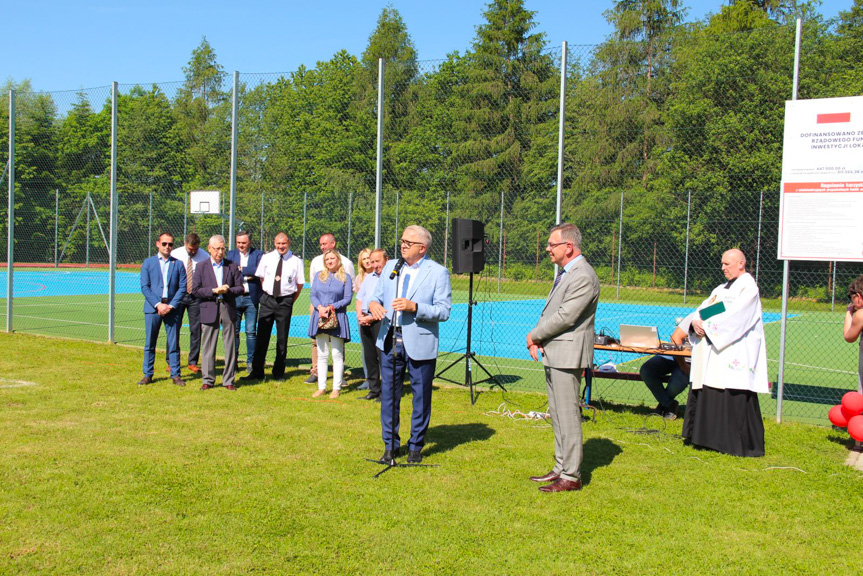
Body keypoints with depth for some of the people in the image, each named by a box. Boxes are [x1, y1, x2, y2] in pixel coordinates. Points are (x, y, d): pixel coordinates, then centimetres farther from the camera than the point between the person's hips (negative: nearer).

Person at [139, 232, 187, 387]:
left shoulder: (178, 264, 8)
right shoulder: (148, 263, 6)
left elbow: (182, 287, 2)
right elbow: (144, 287, 0)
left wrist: (171, 306, -9)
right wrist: (158, 304, -11)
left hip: (172, 309, 0)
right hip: (153, 308, 0)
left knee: (174, 343, 2)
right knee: (149, 343, 4)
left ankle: (175, 375, 9)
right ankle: (148, 375, 13)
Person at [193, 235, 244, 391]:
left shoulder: (232, 266, 9)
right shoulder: (202, 267, 6)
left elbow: (240, 288, 7)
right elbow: (196, 290, -2)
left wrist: (228, 290, -13)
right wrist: (214, 291, -14)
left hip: (228, 309, 1)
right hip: (209, 310, -1)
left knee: (230, 347, 2)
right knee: (208, 347, 3)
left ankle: (228, 380, 10)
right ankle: (208, 380, 13)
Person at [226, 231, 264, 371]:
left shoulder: (258, 254, 4)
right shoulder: (231, 254, 11)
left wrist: (241, 269, -10)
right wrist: (247, 275, -12)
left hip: (251, 298, -2)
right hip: (234, 297, 2)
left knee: (251, 332, 0)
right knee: (233, 331, 4)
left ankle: (250, 362, 9)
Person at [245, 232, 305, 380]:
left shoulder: (296, 261, -3)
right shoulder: (266, 258, 2)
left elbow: (300, 284, 3)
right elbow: (261, 278, 13)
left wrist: (290, 301, 4)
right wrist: (266, 294, 9)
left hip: (285, 301, -1)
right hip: (267, 300, 1)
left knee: (282, 339, 6)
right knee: (261, 337, 1)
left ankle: (278, 372, 17)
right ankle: (257, 372, 8)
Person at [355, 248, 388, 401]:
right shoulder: (368, 277, 20)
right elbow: (359, 299, 22)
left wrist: (371, 318, -15)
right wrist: (359, 314, 2)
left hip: (380, 320, -7)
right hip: (365, 320, 7)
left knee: (382, 356, -6)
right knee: (369, 356, 10)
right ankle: (373, 390, 18)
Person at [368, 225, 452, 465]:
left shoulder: (438, 272, -4)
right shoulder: (390, 267, 12)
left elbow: (444, 311, -11)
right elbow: (376, 295, 15)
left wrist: (414, 307, -23)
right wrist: (373, 304, -9)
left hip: (419, 344, -4)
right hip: (389, 341, 4)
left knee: (421, 397, 6)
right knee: (388, 395, 9)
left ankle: (416, 446, 22)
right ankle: (390, 445, 23)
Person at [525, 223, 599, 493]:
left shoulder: (583, 277, -18)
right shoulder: (564, 272, 15)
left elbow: (565, 317, -21)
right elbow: (550, 309, 17)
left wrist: (535, 335, -9)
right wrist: (537, 337, 1)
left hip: (568, 354, -10)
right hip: (554, 354, 11)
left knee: (568, 415, -4)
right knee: (557, 414, 17)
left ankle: (571, 476, 4)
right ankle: (561, 468, 28)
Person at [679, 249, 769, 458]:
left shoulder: (748, 287, -5)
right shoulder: (721, 289, 22)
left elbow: (735, 315, -17)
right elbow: (703, 309, 13)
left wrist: (708, 325, -16)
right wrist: (695, 323, -8)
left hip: (735, 352, -9)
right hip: (713, 352, 9)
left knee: (735, 397, -8)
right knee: (707, 394, 9)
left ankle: (740, 444, -1)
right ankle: (708, 436, 17)